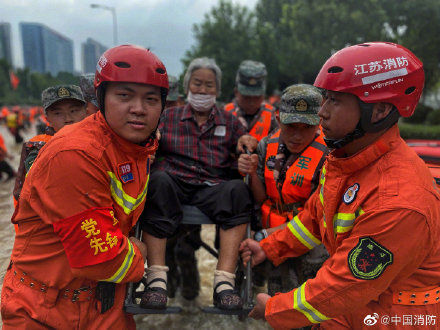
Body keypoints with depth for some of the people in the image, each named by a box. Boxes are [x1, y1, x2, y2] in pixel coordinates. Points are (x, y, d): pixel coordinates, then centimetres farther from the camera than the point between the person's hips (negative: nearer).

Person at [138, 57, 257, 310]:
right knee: (159, 180, -33)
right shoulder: (168, 117, 21)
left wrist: (248, 143, -7)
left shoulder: (229, 122, 23)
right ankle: (156, 278, -33)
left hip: (212, 188, 1)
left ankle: (224, 281, -34)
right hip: (174, 183, 0)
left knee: (239, 189, -30)